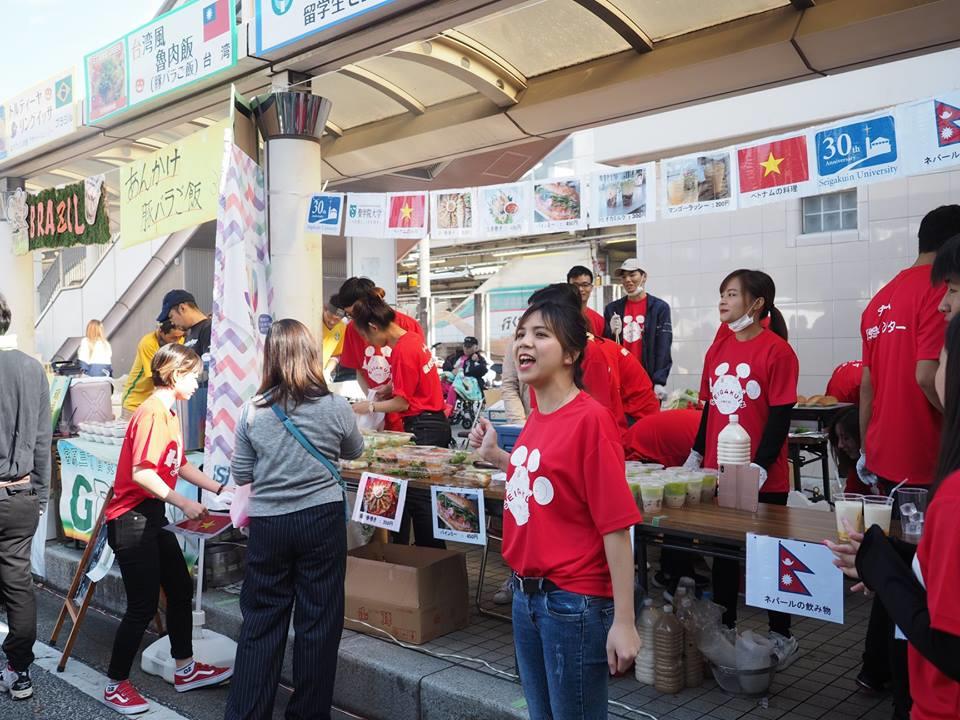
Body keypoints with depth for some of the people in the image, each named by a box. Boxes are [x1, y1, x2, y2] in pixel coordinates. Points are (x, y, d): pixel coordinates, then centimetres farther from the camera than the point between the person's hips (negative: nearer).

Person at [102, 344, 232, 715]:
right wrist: (184, 504, -23)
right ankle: (115, 685, 16)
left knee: (180, 589, 16)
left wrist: (220, 490, 18)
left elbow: (179, 465, 18)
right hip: (131, 519, -10)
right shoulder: (153, 412, -19)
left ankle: (185, 669, 29)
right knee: (142, 606, -1)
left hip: (153, 517, 10)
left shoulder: (169, 413, 11)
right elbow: (141, 473, -27)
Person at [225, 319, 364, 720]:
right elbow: (354, 452, 12)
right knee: (318, 622, 9)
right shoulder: (335, 407, -8)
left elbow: (240, 476, 3)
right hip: (322, 521, -1)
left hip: (268, 524, 1)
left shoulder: (253, 411, -5)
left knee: (261, 621, 12)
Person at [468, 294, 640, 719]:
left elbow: (615, 526, -19)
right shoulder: (536, 419, 5)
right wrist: (495, 457, 8)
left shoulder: (590, 418, -18)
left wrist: (623, 622, -19)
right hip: (526, 594, 8)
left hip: (573, 602, -8)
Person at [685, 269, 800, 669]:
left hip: (762, 480, -6)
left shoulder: (777, 350, -12)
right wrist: (696, 456, 12)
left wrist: (760, 467, -19)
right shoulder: (718, 349, 7)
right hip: (718, 472, 6)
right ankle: (725, 629, 30)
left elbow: (781, 416, -14)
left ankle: (781, 636, 26)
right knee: (722, 553, 15)